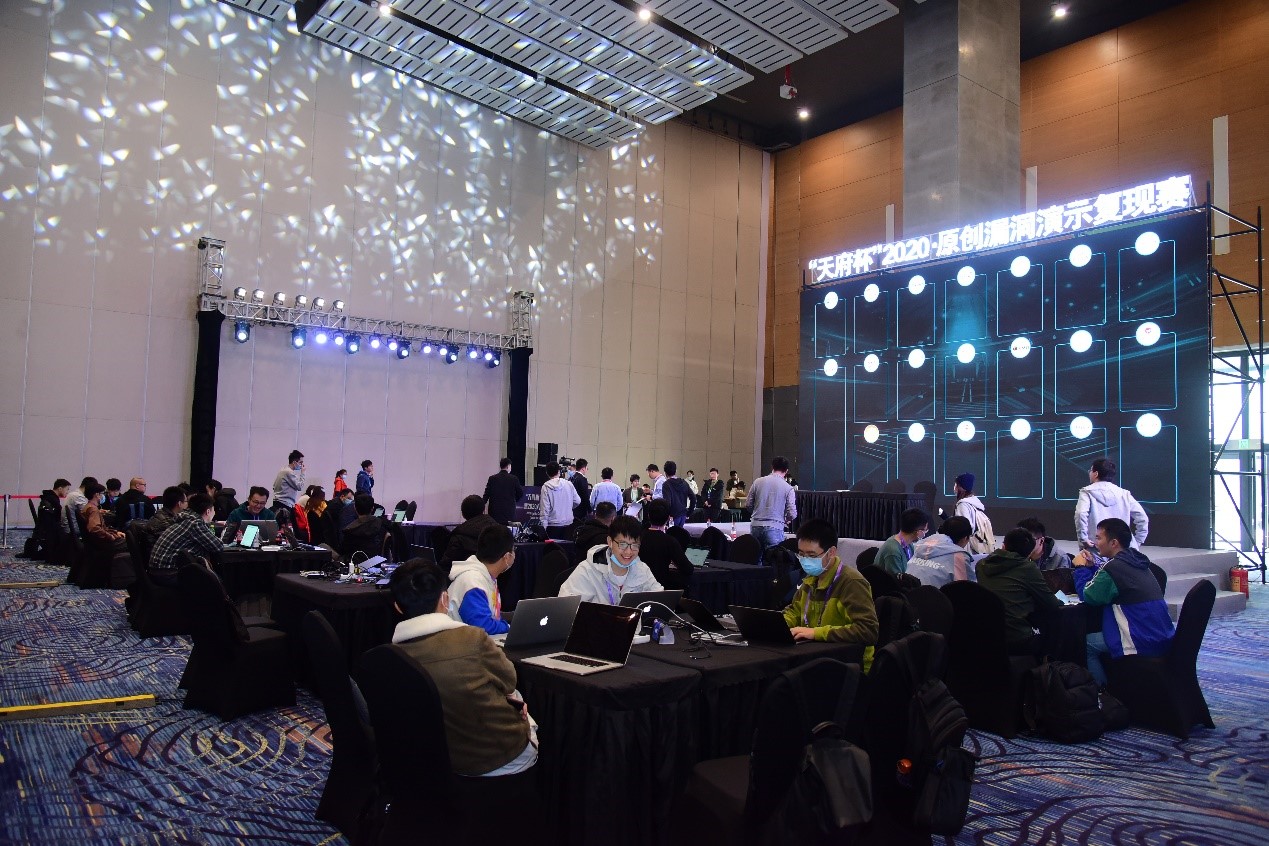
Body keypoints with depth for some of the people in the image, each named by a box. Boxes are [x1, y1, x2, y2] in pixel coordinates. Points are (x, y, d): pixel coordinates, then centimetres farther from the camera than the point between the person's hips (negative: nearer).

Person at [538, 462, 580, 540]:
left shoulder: (546, 487, -10)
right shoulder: (568, 484, -2)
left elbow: (544, 508, -11)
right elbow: (577, 501, 2)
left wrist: (544, 525, -6)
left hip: (553, 525, -3)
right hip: (568, 523, 3)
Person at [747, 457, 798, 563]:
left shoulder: (758, 482, 4)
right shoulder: (788, 488, -3)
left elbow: (748, 505, 8)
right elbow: (792, 514, -5)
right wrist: (786, 520, 17)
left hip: (755, 526, 3)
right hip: (775, 528, -3)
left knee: (755, 560, 14)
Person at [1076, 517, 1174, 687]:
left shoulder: (1113, 567, -18)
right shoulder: (1137, 561, 10)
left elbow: (1088, 597, -7)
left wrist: (1081, 568, 4)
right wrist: (1091, 567, 14)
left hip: (1144, 644, -9)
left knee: (1086, 643, 2)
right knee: (1096, 635, 25)